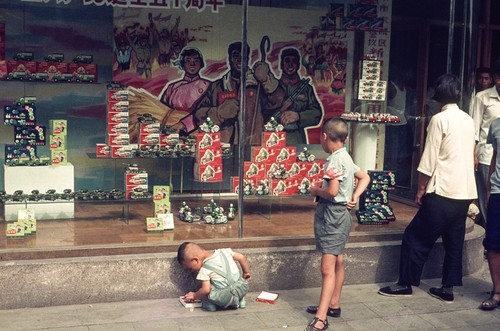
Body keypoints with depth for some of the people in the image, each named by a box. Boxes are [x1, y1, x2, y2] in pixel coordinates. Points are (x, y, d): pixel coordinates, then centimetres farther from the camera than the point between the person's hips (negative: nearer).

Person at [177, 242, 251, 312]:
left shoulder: (204, 270, -5)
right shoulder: (223, 252, 11)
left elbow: (206, 290, -11)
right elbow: (241, 257, 15)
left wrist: (194, 296, 7)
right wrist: (246, 273, 28)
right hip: (243, 286, 6)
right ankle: (240, 300, 26)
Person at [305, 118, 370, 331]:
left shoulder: (335, 159, -18)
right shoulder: (345, 157, 11)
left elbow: (332, 191, -26)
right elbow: (365, 178, 22)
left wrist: (315, 190, -7)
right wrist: (355, 197, 10)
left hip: (332, 215, -10)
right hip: (339, 215, 10)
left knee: (328, 269, -11)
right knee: (337, 263, 18)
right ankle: (333, 305, 31)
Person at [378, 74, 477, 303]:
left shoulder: (440, 119, -10)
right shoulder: (468, 120, 10)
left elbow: (428, 160, -13)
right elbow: (468, 155, 16)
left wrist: (421, 189, -3)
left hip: (443, 192, -7)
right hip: (465, 192, 7)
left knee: (416, 237, 2)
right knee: (454, 241, 13)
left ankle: (405, 284, 7)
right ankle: (447, 288, 18)